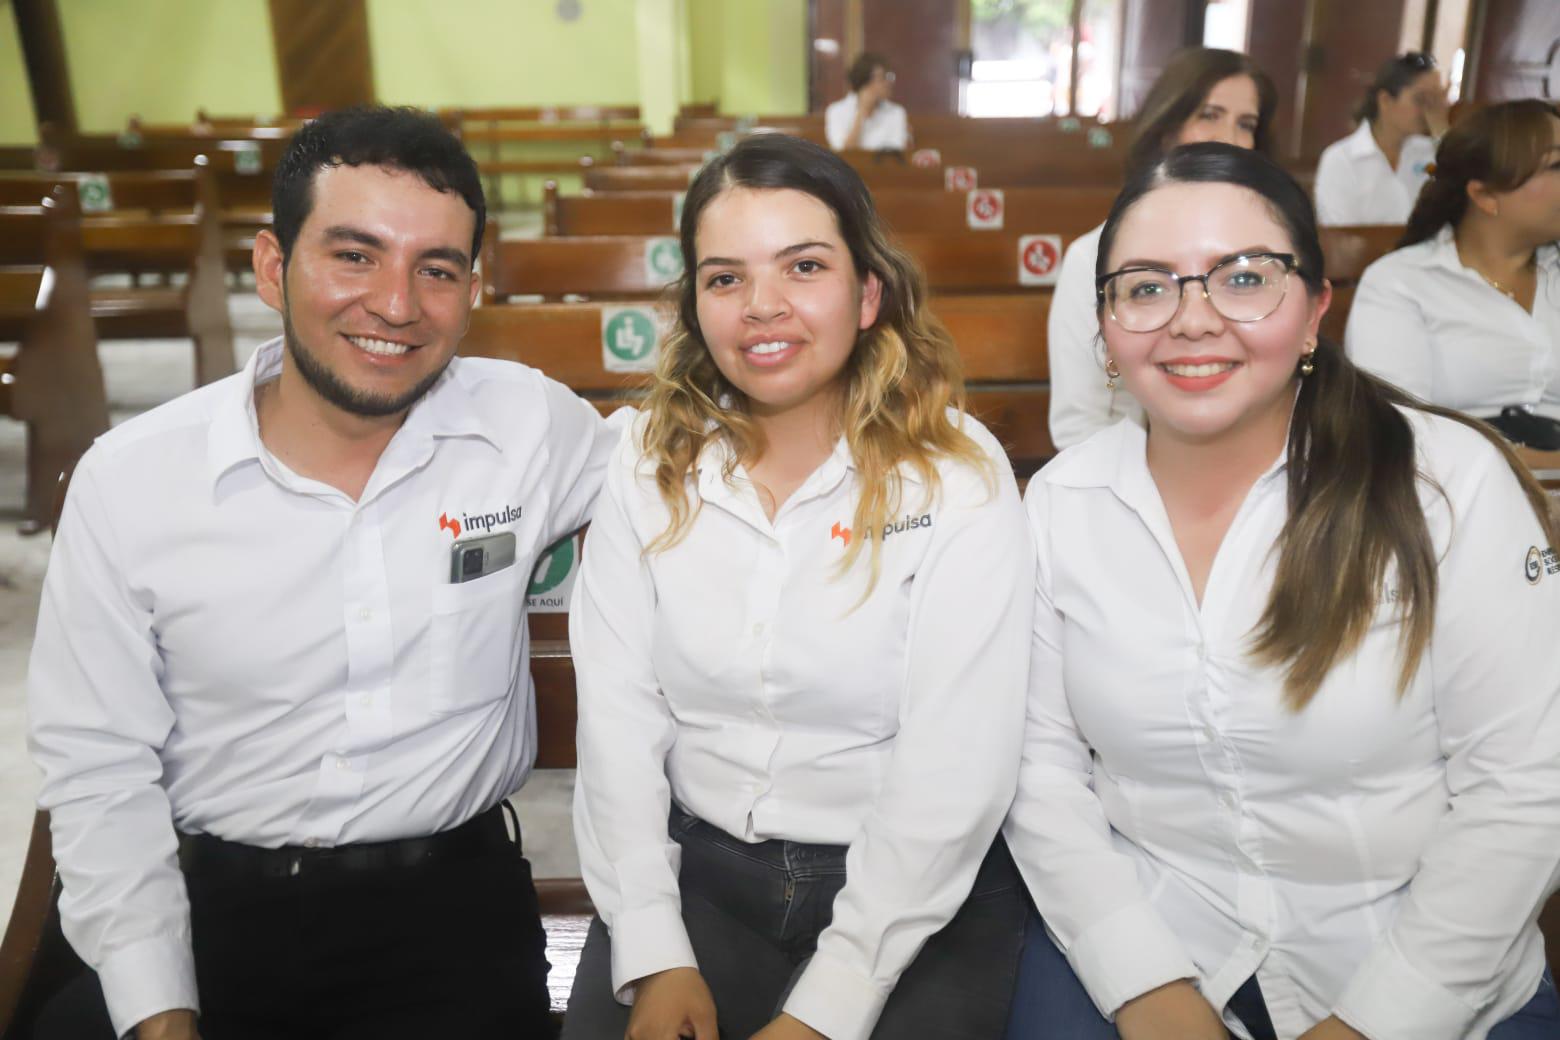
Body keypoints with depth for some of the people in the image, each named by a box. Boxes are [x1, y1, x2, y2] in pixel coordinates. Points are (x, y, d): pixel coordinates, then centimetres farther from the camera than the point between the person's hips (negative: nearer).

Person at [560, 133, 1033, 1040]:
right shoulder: (653, 465, -1)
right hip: (694, 870, 3)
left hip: (911, 898, -2)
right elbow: (617, 715, -3)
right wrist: (654, 957, -10)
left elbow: (955, 772, -15)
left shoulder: (957, 474, -11)